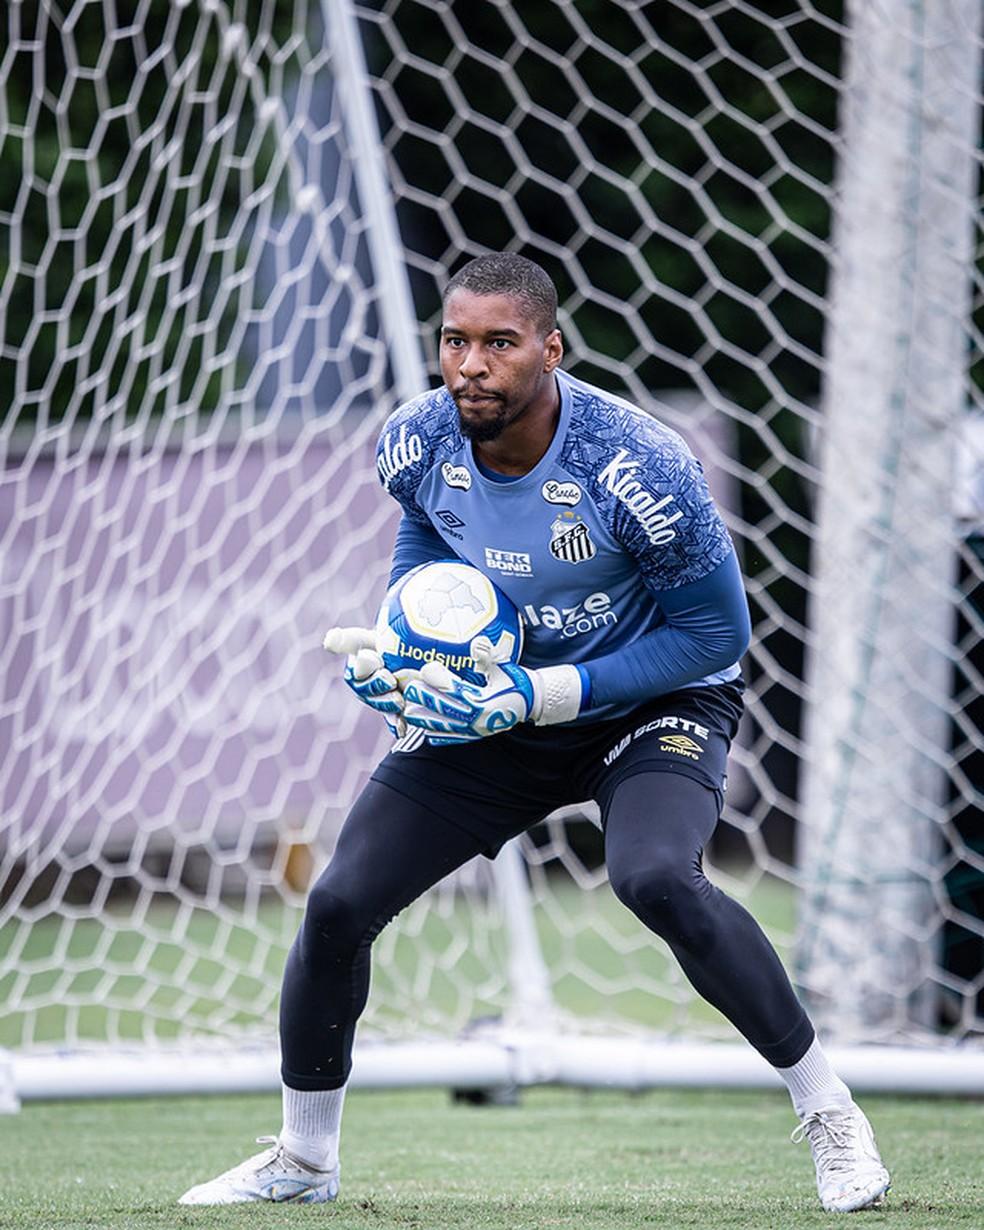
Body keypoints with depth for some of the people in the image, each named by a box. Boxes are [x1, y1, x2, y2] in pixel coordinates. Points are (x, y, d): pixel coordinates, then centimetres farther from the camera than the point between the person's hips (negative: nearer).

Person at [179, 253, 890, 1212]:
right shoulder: (414, 446, -14)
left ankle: (828, 1114, -15)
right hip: (491, 701, 5)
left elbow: (715, 633, -21)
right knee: (337, 906, -4)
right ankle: (302, 1160, 19)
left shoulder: (636, 467, -30)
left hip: (654, 702, -5)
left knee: (654, 878, -34)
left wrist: (541, 694, -27)